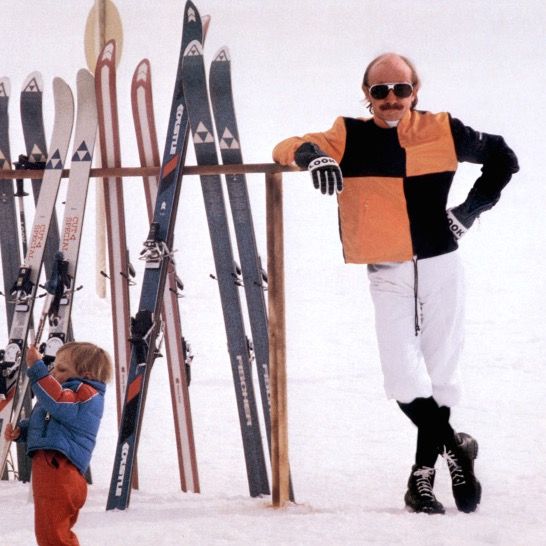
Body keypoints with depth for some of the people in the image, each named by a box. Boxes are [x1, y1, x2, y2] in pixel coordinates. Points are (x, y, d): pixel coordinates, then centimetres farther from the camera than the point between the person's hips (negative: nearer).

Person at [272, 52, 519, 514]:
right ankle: (455, 447, 7)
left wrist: (470, 210, 4)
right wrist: (310, 154, -31)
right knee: (404, 379, -13)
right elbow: (286, 150, -9)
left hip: (441, 268, 0)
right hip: (388, 276, 0)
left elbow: (502, 159, 14)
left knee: (440, 375, 5)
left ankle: (424, 474, 18)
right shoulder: (350, 139, -1)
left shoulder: (442, 132, -1)